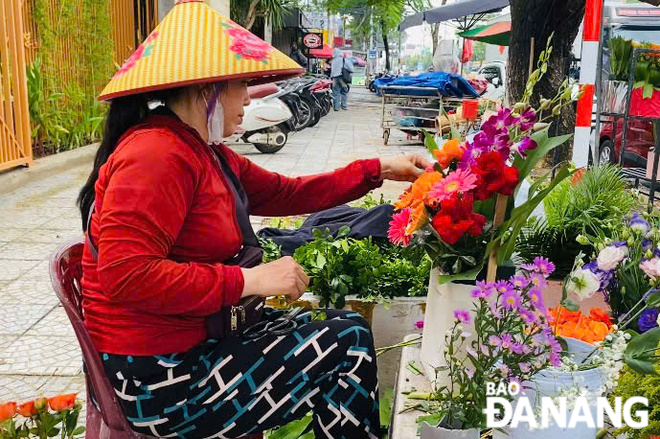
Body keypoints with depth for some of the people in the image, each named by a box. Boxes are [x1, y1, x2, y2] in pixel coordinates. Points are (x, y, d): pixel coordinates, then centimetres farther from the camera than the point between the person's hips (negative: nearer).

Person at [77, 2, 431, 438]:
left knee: (344, 327, 15)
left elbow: (288, 192, 15)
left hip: (196, 340, 10)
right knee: (348, 345, -6)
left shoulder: (204, 153, 10)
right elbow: (126, 274, -31)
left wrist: (379, 169, 15)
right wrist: (249, 280, -27)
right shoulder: (155, 155, -22)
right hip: (159, 378, -10)